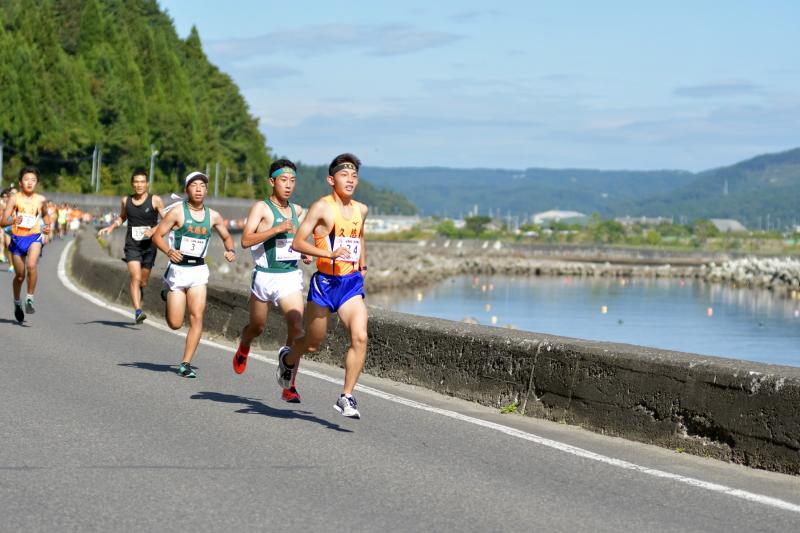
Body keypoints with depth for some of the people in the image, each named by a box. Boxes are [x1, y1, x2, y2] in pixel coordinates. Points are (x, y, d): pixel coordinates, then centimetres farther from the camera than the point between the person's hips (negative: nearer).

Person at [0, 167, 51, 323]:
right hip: (17, 238, 0)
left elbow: (45, 214, 23)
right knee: (20, 275, 9)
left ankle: (30, 299, -15)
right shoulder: (14, 199, -5)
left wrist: (47, 226, 4)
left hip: (34, 237, 0)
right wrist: (13, 220, -31)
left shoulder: (41, 200, 1)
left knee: (32, 265, -28)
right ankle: (17, 303, 33)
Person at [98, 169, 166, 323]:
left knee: (143, 281, 10)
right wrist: (111, 227, 9)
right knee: (135, 277, -17)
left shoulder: (155, 201, -4)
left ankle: (140, 293, 45)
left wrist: (153, 230, -18)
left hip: (149, 246, 0)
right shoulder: (126, 201, 6)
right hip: (132, 245, 1)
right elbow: (121, 218, 25)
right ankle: (138, 312, -22)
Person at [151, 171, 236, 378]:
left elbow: (226, 237, 19)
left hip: (199, 270, 3)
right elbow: (157, 236, -6)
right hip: (178, 269, -3)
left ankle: (186, 363, -5)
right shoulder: (177, 212, -8)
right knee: (175, 324, 0)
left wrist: (230, 250, -3)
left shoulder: (213, 216, 4)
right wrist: (169, 251, -25)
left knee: (197, 317, -12)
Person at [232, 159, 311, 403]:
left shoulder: (297, 210, 10)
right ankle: (243, 349, 52)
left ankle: (289, 386, -10)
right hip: (265, 276, -3)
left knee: (296, 327, -14)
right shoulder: (261, 207, -8)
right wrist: (277, 229, -27)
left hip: (291, 277, 3)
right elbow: (246, 240, -21)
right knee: (257, 327, 15)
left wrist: (303, 253, 12)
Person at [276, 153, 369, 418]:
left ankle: (346, 398, -10)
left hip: (352, 284, 4)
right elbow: (298, 242, -15)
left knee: (360, 337, -17)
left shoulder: (361, 210, 9)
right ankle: (288, 359, 47)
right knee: (313, 342, 11)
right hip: (325, 282, -4)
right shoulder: (322, 207, -9)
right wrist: (330, 254, -26)